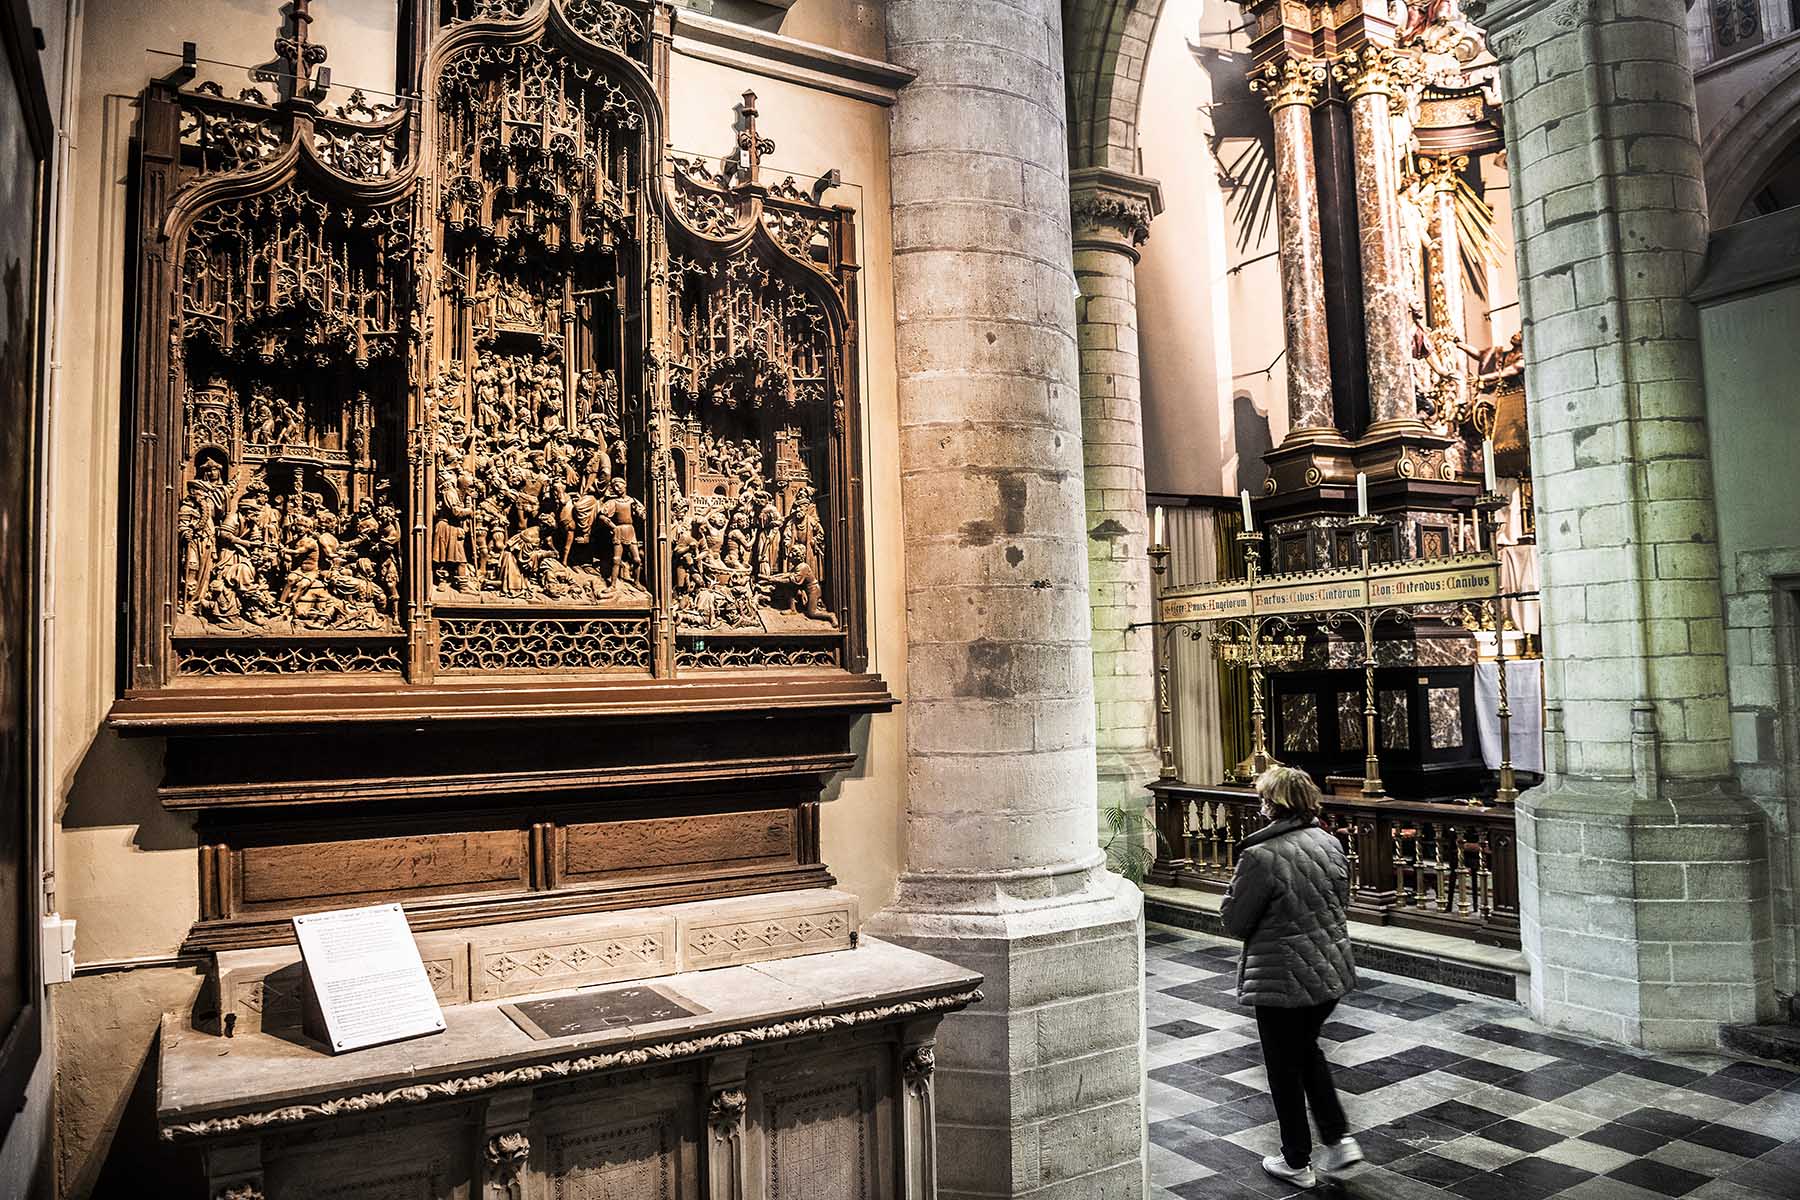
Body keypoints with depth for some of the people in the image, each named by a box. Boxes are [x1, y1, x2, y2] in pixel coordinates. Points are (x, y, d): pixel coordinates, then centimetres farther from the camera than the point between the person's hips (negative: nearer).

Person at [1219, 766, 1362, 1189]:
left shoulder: (1261, 856, -24)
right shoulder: (1329, 843, -3)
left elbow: (1234, 921, -15)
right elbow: (1341, 900, 11)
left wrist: (1237, 885, 0)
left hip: (1281, 980, -7)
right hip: (1331, 971, 7)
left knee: (1285, 1068, 11)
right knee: (1307, 1051, 27)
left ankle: (1297, 1162, 25)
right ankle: (1338, 1139, 27)